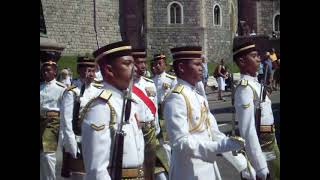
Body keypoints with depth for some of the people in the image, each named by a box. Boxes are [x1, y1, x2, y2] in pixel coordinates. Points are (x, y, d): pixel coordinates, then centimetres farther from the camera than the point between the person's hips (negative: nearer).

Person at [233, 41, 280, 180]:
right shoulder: (245, 88, -22)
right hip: (259, 149, -8)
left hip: (271, 145, 8)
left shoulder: (254, 83, 6)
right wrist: (260, 168, -27)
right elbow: (248, 130, -27)